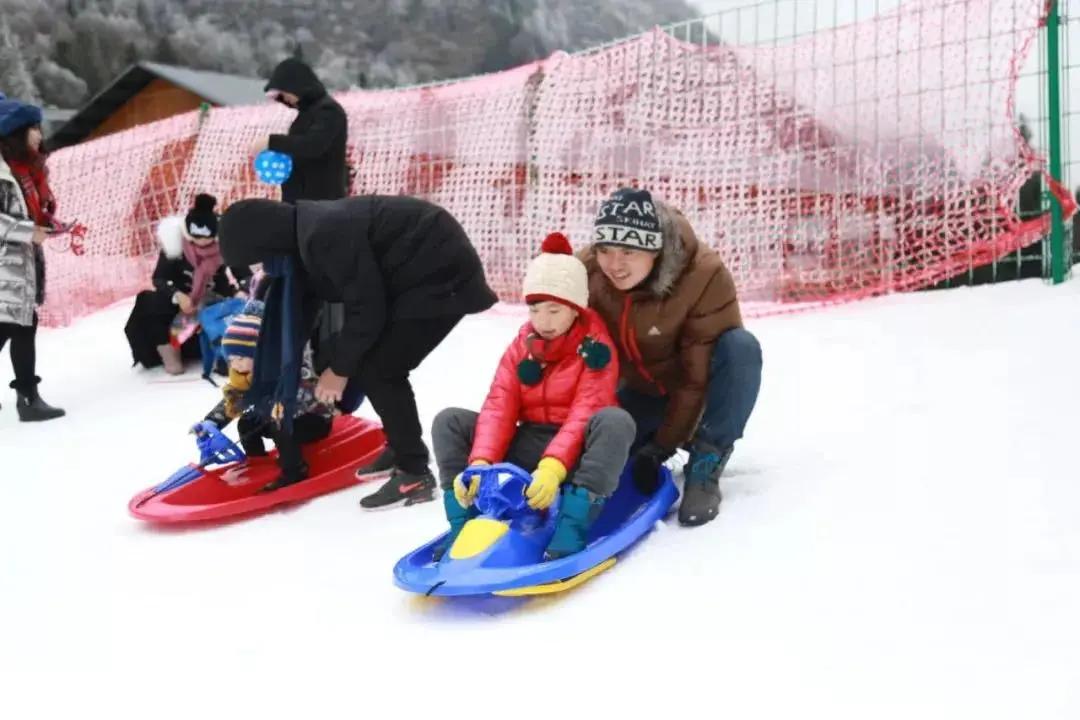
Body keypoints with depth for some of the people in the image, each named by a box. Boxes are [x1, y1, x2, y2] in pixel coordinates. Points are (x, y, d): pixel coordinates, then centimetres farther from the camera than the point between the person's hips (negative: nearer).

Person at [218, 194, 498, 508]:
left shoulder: (326, 234, -27)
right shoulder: (304, 232, 5)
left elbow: (366, 308, -23)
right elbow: (302, 306, 13)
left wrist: (340, 368, -10)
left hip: (440, 276, -10)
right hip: (414, 274, 10)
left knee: (378, 369, -12)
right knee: (362, 359, 12)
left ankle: (415, 474, -4)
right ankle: (401, 447, 25)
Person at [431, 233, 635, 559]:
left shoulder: (594, 348, -9)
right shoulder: (520, 347, 5)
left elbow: (585, 414, -22)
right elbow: (498, 408, -7)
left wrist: (554, 466, -38)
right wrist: (480, 462, -25)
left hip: (576, 453, -4)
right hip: (529, 447, 4)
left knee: (615, 420, -36)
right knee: (449, 421, -9)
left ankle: (571, 526, -41)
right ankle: (464, 522, -21)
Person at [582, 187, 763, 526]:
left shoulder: (705, 276, -32)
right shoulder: (587, 271, -21)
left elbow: (697, 375, -27)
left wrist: (664, 445, -24)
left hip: (701, 389, -3)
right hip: (643, 389, 3)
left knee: (741, 347, -34)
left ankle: (706, 462, -20)